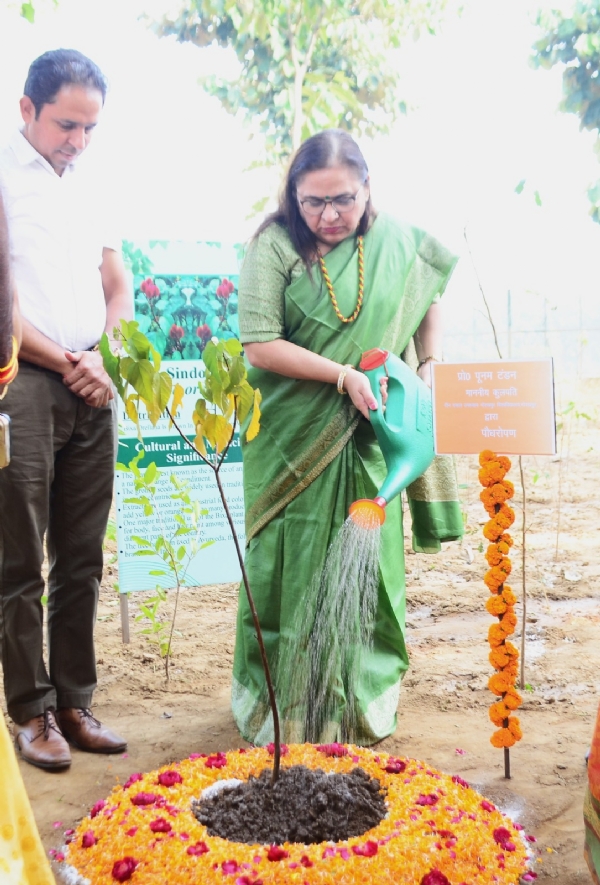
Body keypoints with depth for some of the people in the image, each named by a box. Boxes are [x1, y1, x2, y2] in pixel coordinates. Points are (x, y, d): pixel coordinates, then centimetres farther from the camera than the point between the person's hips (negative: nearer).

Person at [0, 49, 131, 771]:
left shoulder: (90, 190, 16)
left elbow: (118, 288, 20)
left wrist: (105, 360, 2)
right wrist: (69, 363, -8)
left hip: (91, 390, 6)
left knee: (82, 560, 9)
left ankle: (74, 701, 19)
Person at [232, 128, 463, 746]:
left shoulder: (397, 243, 3)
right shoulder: (274, 247, -8)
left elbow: (429, 307, 20)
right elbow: (259, 345, -14)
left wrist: (429, 367, 5)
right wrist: (345, 376, -18)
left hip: (369, 437, 3)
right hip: (293, 440, -2)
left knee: (368, 561, 8)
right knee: (294, 567, 3)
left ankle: (364, 700, 27)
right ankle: (280, 703, 21)